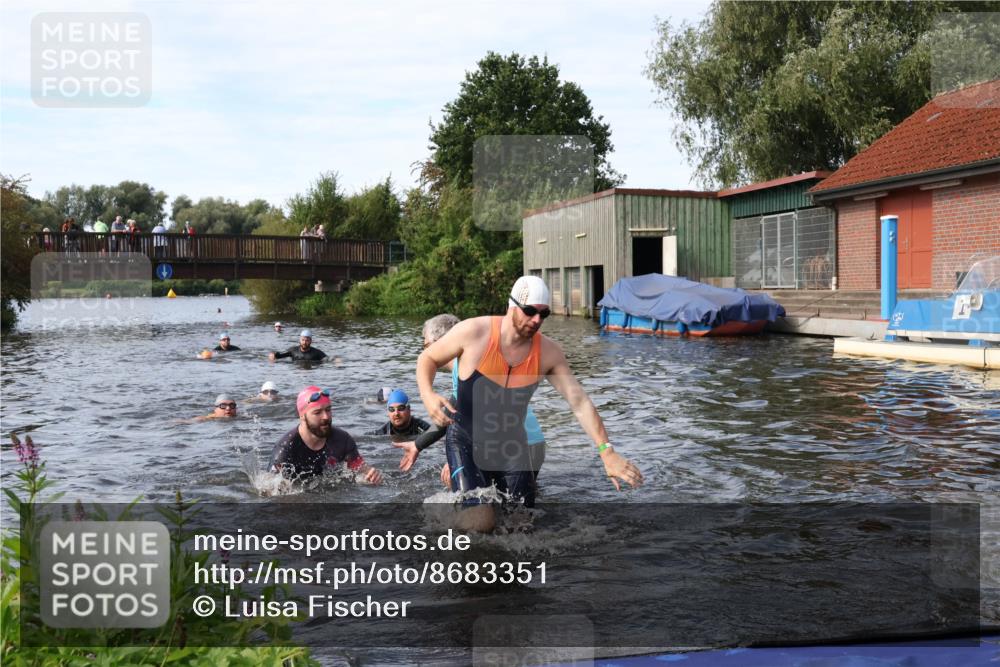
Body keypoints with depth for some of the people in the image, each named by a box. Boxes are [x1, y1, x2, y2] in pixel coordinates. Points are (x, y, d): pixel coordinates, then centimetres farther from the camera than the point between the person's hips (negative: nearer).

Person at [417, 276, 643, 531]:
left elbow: (579, 403, -13)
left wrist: (607, 452, -22)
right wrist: (427, 395, -26)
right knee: (479, 521, -18)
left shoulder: (548, 352, -11)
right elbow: (427, 359, -5)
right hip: (466, 442, -4)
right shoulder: (473, 333, -20)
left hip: (512, 446, 4)